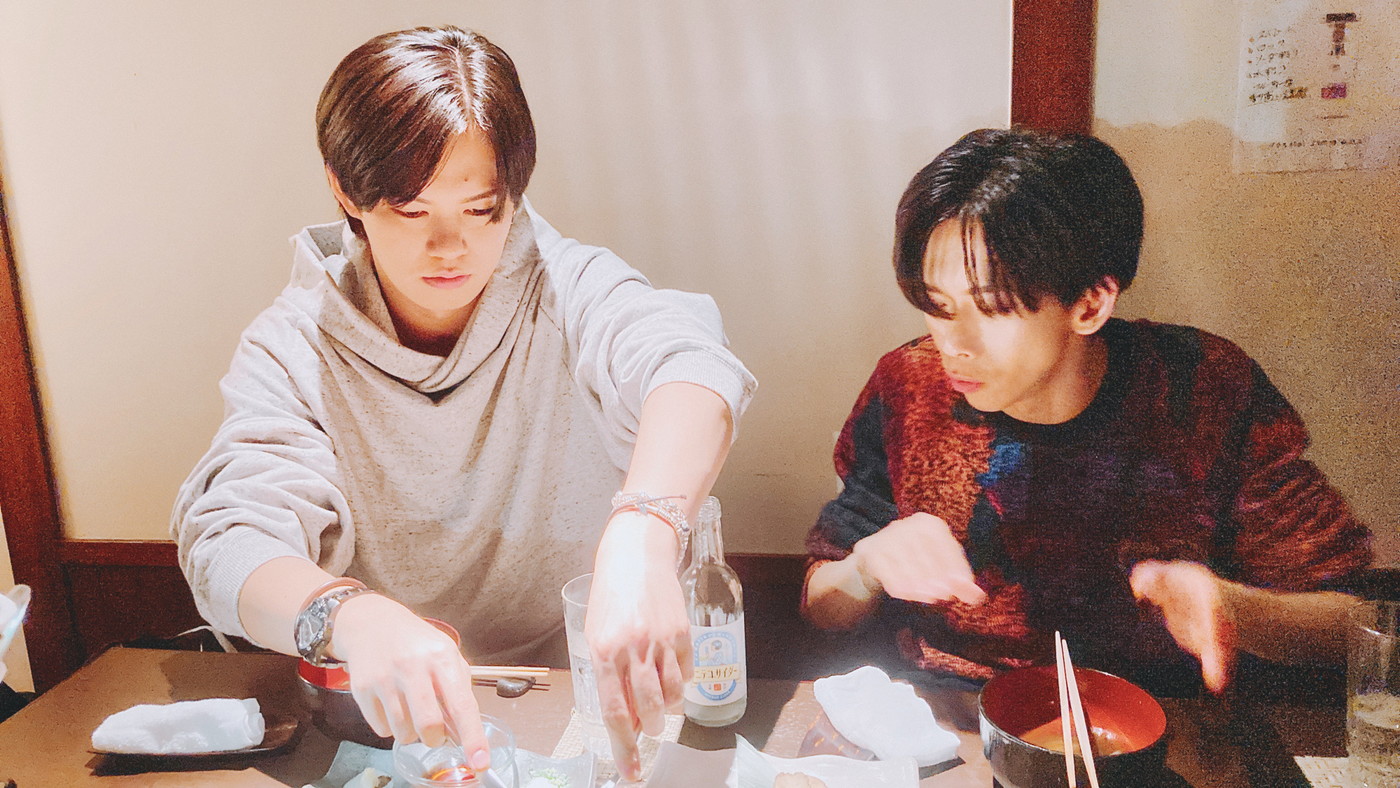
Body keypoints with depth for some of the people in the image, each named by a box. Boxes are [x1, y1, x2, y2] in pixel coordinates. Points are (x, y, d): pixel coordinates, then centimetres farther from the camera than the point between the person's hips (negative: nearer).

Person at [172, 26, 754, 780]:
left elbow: (686, 355, -30)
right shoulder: (292, 348, -7)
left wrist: (641, 535, -51)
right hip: (393, 724, 0)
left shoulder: (566, 288, -9)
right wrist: (351, 616, -43)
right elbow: (229, 547, -19)